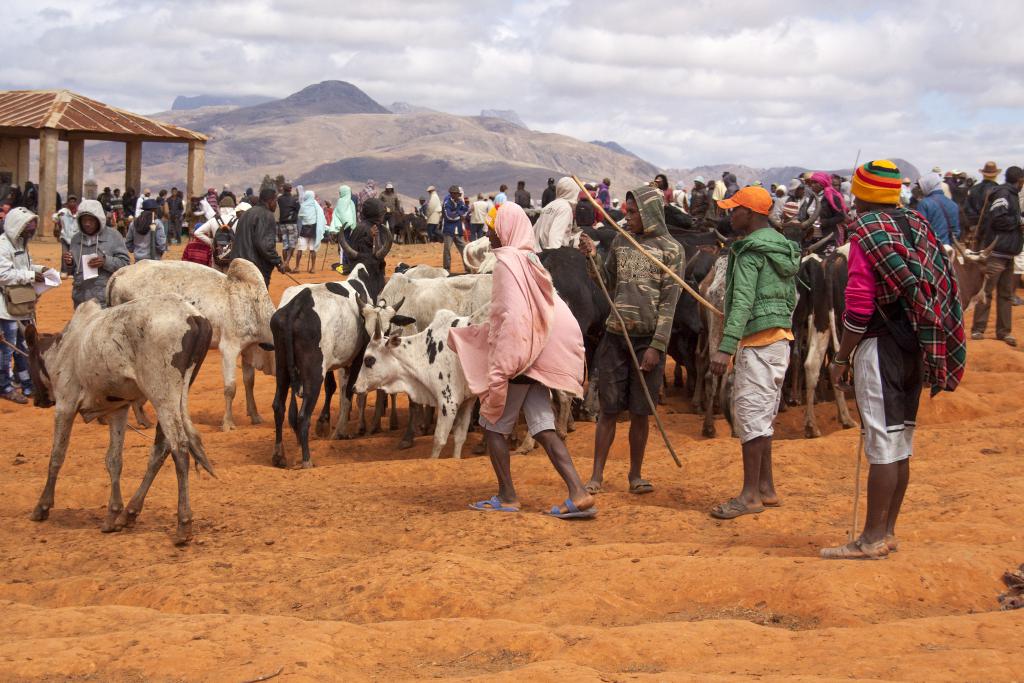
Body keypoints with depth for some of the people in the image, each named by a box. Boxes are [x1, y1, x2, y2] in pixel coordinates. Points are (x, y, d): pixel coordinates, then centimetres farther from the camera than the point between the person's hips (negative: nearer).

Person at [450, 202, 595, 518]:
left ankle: (507, 497, 11)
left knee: (493, 424, 7)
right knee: (543, 427, 4)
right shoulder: (531, 261, 13)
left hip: (514, 358, -8)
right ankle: (578, 494, -5)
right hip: (536, 358, 8)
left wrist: (499, 368, -23)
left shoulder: (507, 261, -14)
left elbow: (511, 316, -22)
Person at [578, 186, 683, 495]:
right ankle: (597, 476, 9)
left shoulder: (670, 249, -3)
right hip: (615, 335, 3)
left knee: (640, 412, 5)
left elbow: (669, 303, -6)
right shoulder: (620, 242, 10)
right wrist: (593, 258, 0)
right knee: (609, 409, 5)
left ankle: (636, 475, 18)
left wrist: (657, 347, -11)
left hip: (648, 340, -3)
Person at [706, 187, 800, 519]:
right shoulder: (783, 246, 15)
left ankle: (751, 495, -6)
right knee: (762, 414, 15)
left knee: (749, 413, -7)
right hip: (781, 336, 10)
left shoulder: (750, 250, -12)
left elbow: (743, 302, -21)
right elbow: (791, 297, 19)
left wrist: (725, 347, -26)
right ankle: (766, 488, 20)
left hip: (758, 340, -10)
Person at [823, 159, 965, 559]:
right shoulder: (918, 226, 10)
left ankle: (873, 540, -1)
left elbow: (860, 306, -15)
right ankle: (887, 532, 21)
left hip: (881, 347, -8)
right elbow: (938, 289, 12)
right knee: (900, 445, 13)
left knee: (881, 446, -5)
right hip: (915, 347, 8)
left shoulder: (867, 234, -11)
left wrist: (841, 359, -8)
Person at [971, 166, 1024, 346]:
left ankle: (1004, 331, 15)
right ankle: (978, 329, 0)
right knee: (987, 292, -5)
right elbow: (999, 220, -21)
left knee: (1006, 294, 11)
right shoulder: (1003, 194, -13)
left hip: (1008, 254, 10)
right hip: (996, 252, -10)